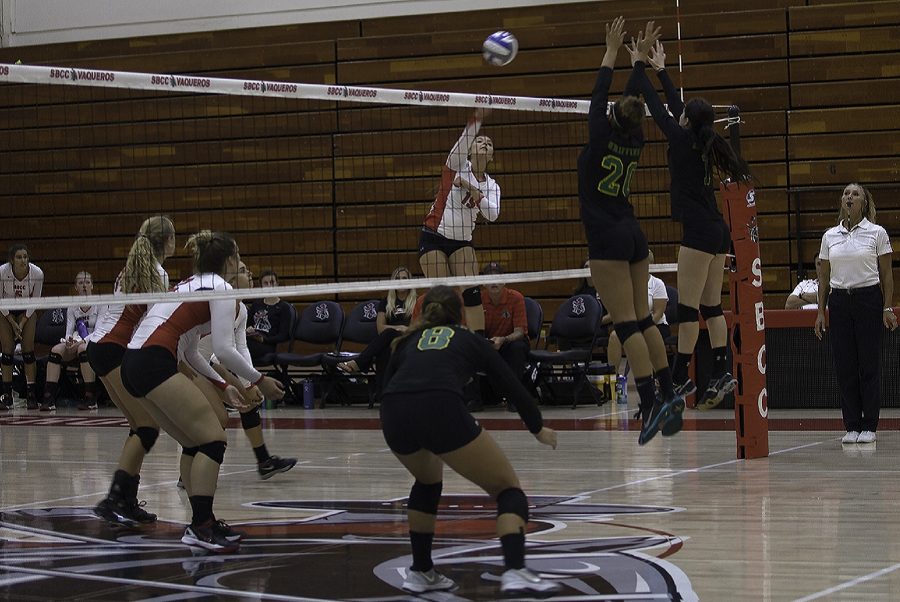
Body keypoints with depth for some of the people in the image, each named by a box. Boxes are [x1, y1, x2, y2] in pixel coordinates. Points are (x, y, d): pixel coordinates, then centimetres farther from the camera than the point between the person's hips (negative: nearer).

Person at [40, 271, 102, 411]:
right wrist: (69, 340, -23)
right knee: (56, 350, -25)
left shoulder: (100, 304, -3)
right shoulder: (72, 307, 9)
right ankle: (48, 398, -31)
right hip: (76, 345, 4)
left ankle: (90, 398, -35)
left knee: (83, 348, -38)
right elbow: (69, 331, 1)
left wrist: (82, 341, -26)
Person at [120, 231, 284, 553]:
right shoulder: (221, 288, -1)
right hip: (154, 363, -9)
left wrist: (223, 386, 29)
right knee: (213, 439, -7)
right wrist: (259, 380, 2)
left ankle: (203, 522, 16)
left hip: (133, 362, 9)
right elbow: (223, 349, -10)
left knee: (194, 444, 15)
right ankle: (200, 528, -11)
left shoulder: (191, 284, 26)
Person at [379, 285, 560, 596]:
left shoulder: (408, 341, 33)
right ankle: (515, 572, -12)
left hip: (394, 417, 4)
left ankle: (420, 572, 33)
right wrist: (538, 429, 45)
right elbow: (513, 386, 29)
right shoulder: (471, 340, 27)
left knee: (427, 481, 35)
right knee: (508, 488, 10)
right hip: (442, 411, -4)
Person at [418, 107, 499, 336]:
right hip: (434, 237, -4)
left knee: (472, 292, -10)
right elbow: (464, 139, -25)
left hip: (462, 241, 4)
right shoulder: (458, 166, -3)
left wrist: (474, 191, -20)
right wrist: (477, 118, -41)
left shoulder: (491, 186, 8)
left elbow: (493, 215, -11)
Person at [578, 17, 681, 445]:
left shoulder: (601, 137, -10)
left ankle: (651, 405, -17)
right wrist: (639, 57, 27)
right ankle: (669, 397, 8)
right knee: (642, 320, 11)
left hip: (608, 240, -7)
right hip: (634, 235, 7)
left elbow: (599, 96, 1)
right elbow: (635, 98, 18)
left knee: (626, 324, -10)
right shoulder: (635, 142, 6)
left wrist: (612, 52, 11)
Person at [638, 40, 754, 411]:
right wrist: (661, 71, 33)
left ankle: (680, 377, -6)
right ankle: (721, 373, 4)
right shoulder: (704, 141, 12)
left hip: (699, 232, -9)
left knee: (688, 307, -7)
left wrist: (640, 68, 10)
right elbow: (676, 106, 25)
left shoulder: (682, 139, -8)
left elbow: (656, 107, 0)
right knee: (711, 306, 8)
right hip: (717, 231, 9)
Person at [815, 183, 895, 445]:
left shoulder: (877, 233, -1)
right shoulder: (829, 236, 8)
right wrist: (820, 312, 6)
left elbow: (886, 274, 0)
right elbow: (824, 277, 11)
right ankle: (852, 426, 8)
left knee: (869, 365, -3)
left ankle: (869, 426, 3)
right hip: (839, 302, 3)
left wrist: (888, 308, -6)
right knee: (844, 366, 2)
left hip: (869, 300, -3)